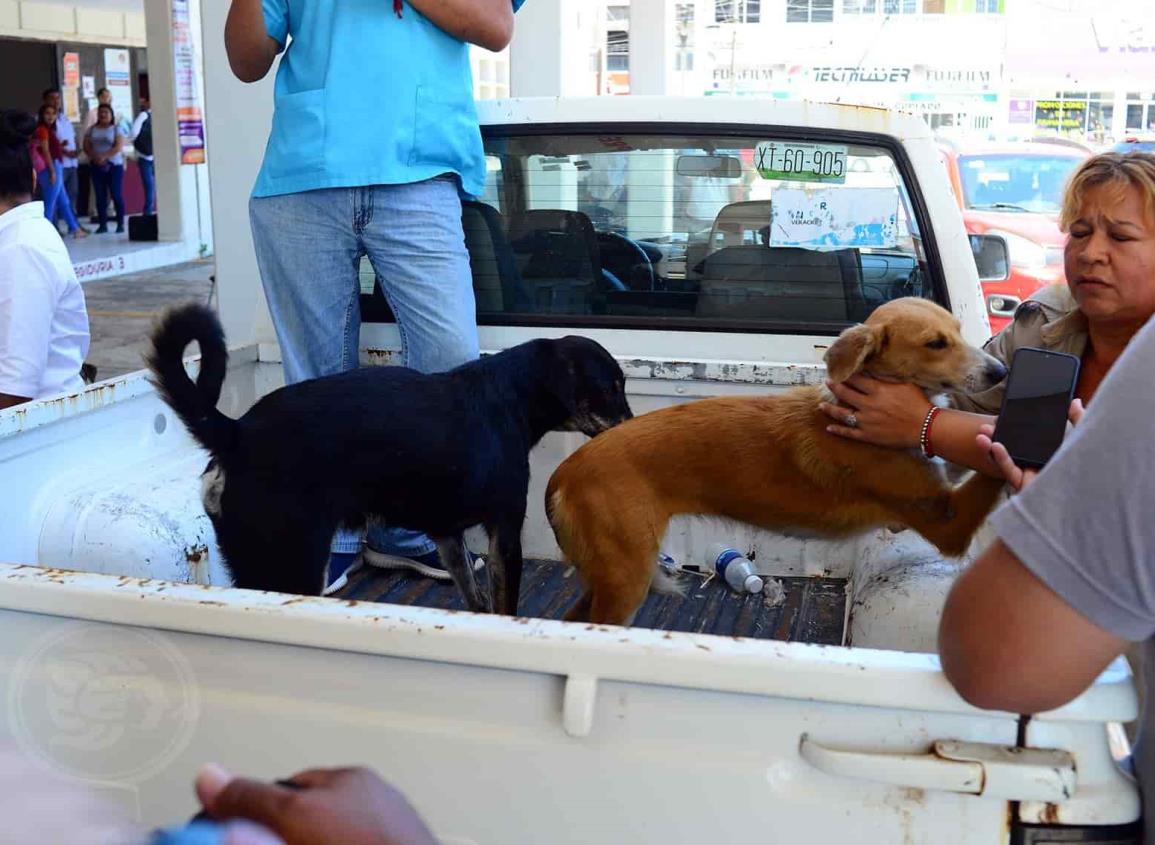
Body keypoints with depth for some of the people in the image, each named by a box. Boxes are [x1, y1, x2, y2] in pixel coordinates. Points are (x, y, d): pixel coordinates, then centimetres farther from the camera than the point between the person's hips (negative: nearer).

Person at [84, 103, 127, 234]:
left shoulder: (116, 129, 1)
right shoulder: (92, 130, 12)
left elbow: (118, 147, -11)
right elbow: (86, 146, 6)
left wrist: (104, 156, -20)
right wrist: (95, 157, -12)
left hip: (114, 165, -3)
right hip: (97, 166, 3)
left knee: (116, 195, -6)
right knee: (100, 196, 2)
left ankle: (120, 223, 0)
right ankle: (103, 224, 5)